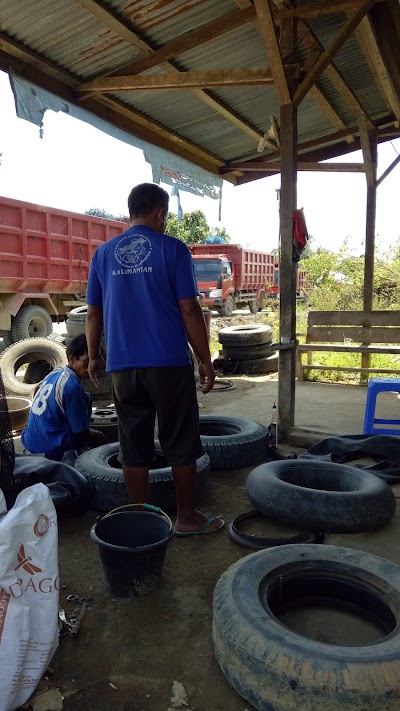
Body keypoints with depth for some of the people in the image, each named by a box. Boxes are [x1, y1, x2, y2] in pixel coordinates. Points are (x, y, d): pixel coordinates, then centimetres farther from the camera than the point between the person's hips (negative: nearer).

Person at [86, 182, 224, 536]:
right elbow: (189, 310, -7)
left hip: (123, 365, 4)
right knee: (181, 444, 8)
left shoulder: (103, 253, 9)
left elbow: (94, 313, 11)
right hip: (169, 363, -3)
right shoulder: (173, 249, -2)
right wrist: (206, 361, -1)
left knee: (134, 447, 10)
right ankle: (187, 517, 18)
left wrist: (94, 357, 22)